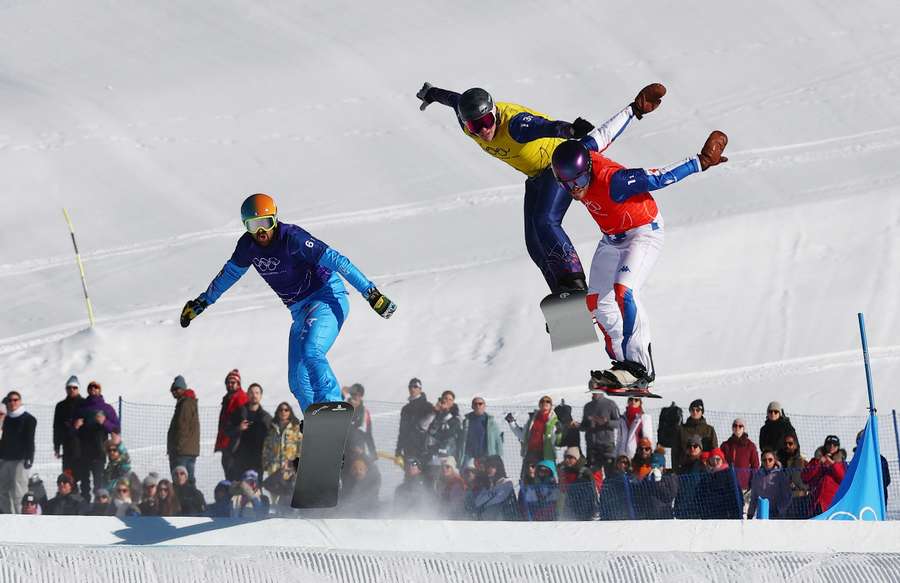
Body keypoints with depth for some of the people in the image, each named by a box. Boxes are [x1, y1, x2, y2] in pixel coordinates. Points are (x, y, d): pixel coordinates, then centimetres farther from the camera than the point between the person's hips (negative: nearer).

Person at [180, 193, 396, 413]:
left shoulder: (292, 238, -22)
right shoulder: (248, 245, -3)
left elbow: (336, 261, -25)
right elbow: (230, 273, 19)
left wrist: (371, 293, -30)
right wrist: (201, 302, 28)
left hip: (327, 298, -8)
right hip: (300, 311, 8)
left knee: (311, 352, -31)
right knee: (298, 381, -2)